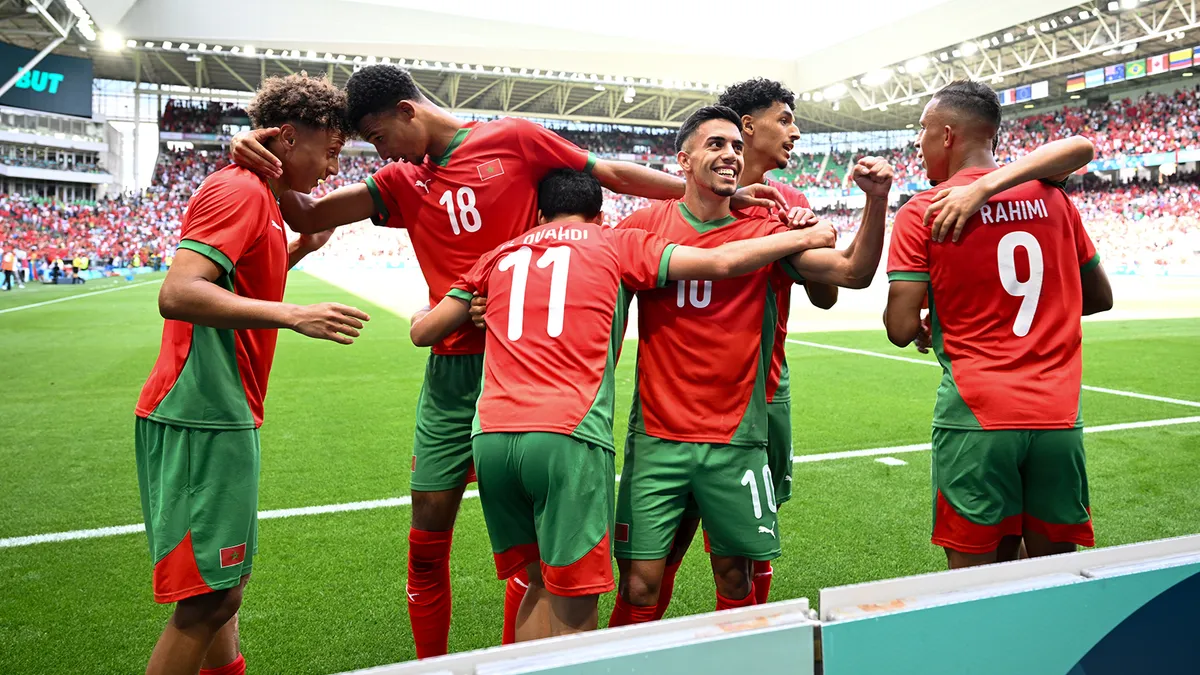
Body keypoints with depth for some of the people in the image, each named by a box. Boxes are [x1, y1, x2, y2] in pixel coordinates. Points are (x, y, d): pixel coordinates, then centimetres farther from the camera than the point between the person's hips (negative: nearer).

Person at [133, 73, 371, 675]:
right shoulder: (240, 190, -12)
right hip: (202, 420, -10)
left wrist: (297, 251, 16)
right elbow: (176, 294, -24)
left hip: (221, 419, 10)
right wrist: (293, 316, -29)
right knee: (207, 601, -4)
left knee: (221, 591, 17)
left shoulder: (259, 197, 18)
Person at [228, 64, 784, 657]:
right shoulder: (403, 183, 13)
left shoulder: (513, 139, 2)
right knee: (427, 540, 7)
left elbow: (614, 174, 6)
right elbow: (307, 217, 8)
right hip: (452, 369, 4)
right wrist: (263, 165, -12)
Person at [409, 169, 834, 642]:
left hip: (491, 437, 4)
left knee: (542, 587, 18)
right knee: (574, 609, 5)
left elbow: (424, 331, 23)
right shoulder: (616, 244, 12)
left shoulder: (501, 256, 20)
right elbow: (721, 262, 7)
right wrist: (806, 237, 21)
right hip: (568, 438, -4)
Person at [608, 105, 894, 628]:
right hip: (657, 433, -1)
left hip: (736, 438, 2)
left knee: (735, 578, 12)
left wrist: (876, 201, -14)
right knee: (640, 584, -1)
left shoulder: (765, 229, 4)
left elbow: (853, 272, -1)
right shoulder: (645, 226, 1)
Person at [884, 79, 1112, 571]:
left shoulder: (923, 213, -5)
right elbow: (1100, 298, 17)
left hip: (977, 418, -4)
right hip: (1059, 419, 4)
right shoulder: (1052, 199, 9)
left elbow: (901, 329, -9)